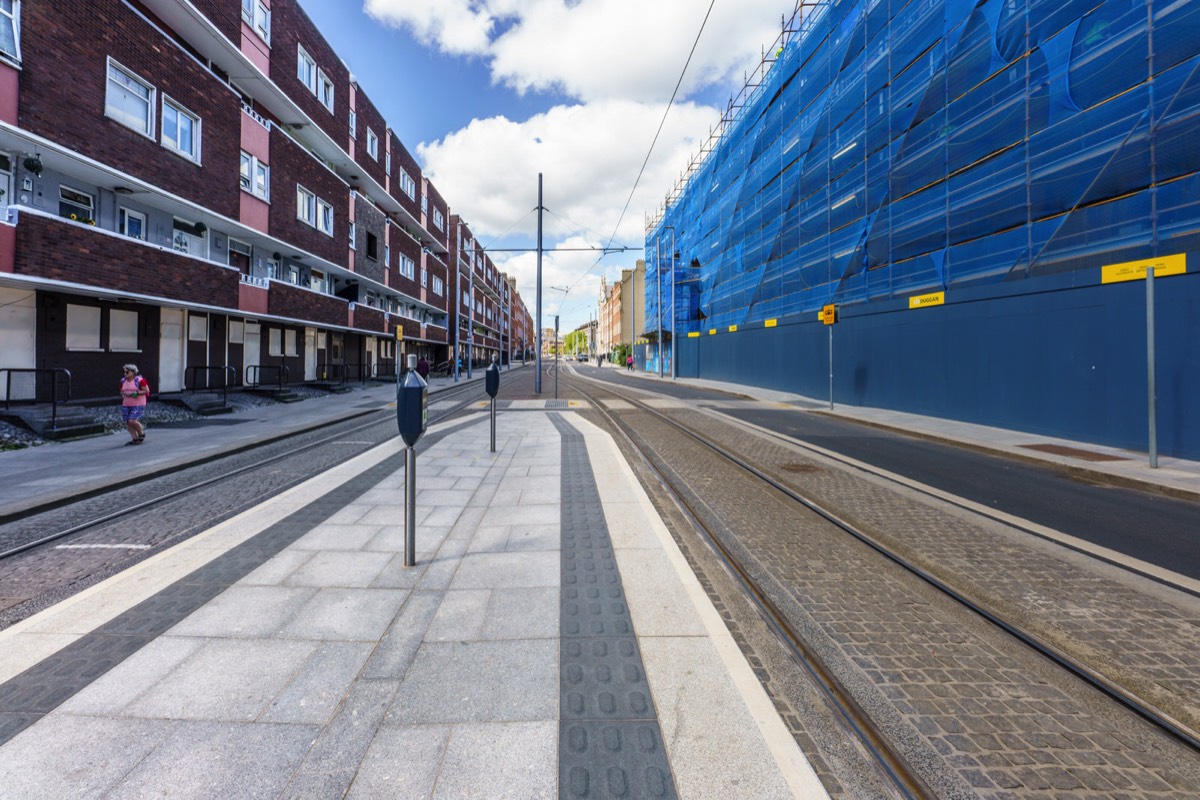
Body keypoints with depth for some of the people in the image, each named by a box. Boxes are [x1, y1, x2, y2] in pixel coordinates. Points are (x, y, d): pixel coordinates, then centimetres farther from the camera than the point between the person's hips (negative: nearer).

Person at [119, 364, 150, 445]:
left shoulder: (139, 380, -11)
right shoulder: (123, 381, 7)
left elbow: (146, 391, -9)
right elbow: (122, 391, 17)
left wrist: (135, 393, -20)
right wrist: (124, 394, -6)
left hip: (138, 405, -6)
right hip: (126, 405, 7)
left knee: (132, 421, -16)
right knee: (128, 423, 3)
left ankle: (142, 433, 8)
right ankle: (135, 439, 11)